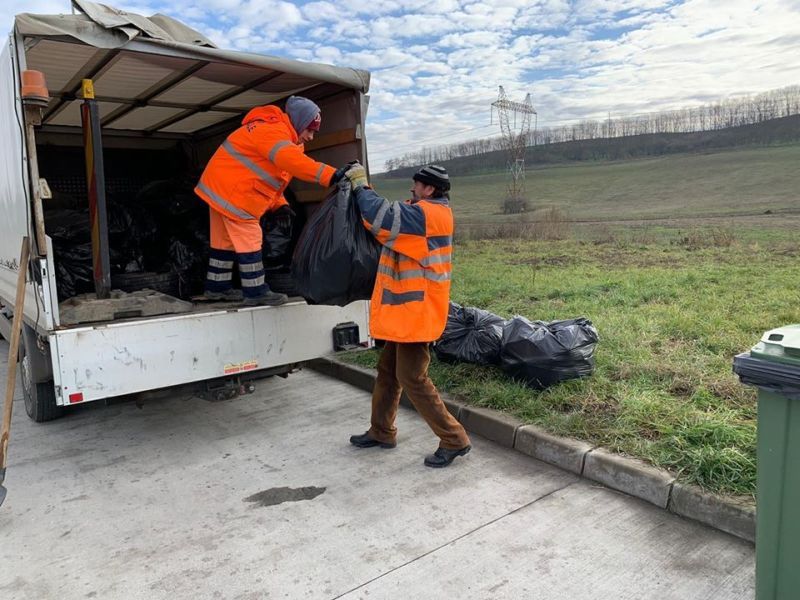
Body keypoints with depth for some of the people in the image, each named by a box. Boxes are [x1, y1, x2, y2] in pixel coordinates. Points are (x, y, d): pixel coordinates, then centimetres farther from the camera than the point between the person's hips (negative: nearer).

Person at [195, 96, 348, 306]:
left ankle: (217, 287, 28)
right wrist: (331, 175, -49)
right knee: (248, 241, -5)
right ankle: (255, 292, 3)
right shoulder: (272, 131, -20)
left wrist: (279, 204, 4)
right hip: (232, 193, -11)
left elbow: (268, 175, 17)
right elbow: (293, 161, -39)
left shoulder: (277, 133, 14)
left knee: (225, 240, 17)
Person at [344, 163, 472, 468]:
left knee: (412, 378, -4)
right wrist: (362, 187, 6)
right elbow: (390, 215, 14)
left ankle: (454, 440, 6)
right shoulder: (429, 213, 13)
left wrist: (360, 184, -9)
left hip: (417, 311, -10)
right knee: (387, 370, 17)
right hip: (407, 310, 10)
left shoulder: (428, 214, -19)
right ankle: (382, 431, 31)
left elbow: (380, 215, -24)